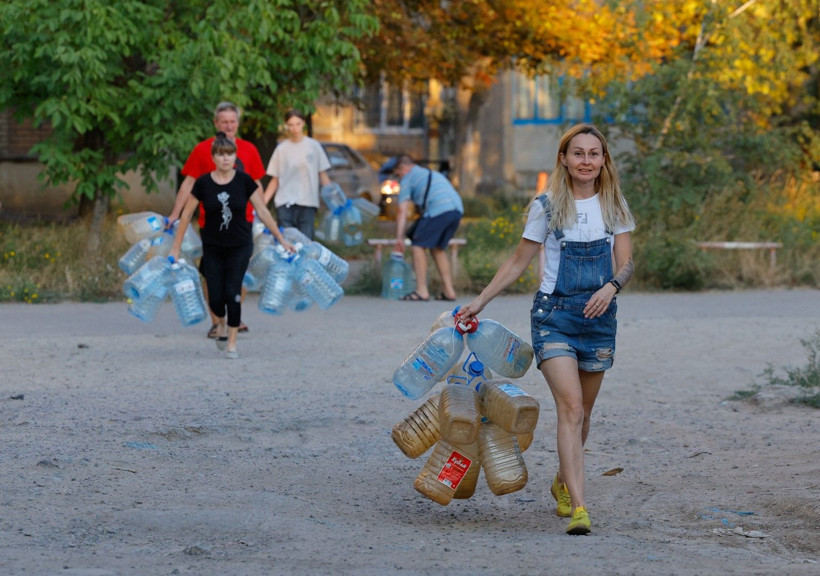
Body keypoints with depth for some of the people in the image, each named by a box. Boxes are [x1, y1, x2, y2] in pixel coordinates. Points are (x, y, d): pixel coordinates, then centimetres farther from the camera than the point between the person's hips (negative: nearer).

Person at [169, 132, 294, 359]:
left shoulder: (244, 181, -8)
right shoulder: (203, 183, -7)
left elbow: (262, 211, -2)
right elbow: (187, 215, 1)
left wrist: (281, 239, -1)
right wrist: (176, 248, 3)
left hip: (239, 246, -1)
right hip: (213, 247, 1)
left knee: (233, 293, -10)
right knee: (216, 298, -3)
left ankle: (232, 343, 3)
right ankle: (221, 325, 32)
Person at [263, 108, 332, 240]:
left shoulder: (313, 146, 6)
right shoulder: (281, 149, 7)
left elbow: (323, 176, 8)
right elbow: (275, 180, 9)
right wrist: (262, 203, -1)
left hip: (308, 204, 0)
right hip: (285, 204, 1)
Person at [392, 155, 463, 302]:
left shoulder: (407, 179, 12)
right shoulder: (433, 174, 35)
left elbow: (402, 211, 5)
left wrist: (399, 238, 2)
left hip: (438, 210, -8)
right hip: (457, 209, 8)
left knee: (418, 245, 3)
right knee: (438, 248, 20)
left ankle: (422, 291, -3)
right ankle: (449, 291, 16)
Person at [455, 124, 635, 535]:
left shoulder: (613, 206, 6)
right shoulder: (547, 206, -1)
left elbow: (626, 262, 3)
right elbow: (518, 261, 6)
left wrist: (611, 287, -18)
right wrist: (480, 301, 3)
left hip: (598, 316, 3)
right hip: (554, 313, -3)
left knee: (582, 412, 12)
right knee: (570, 405, -18)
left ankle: (563, 483, 37)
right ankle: (578, 507, -26)